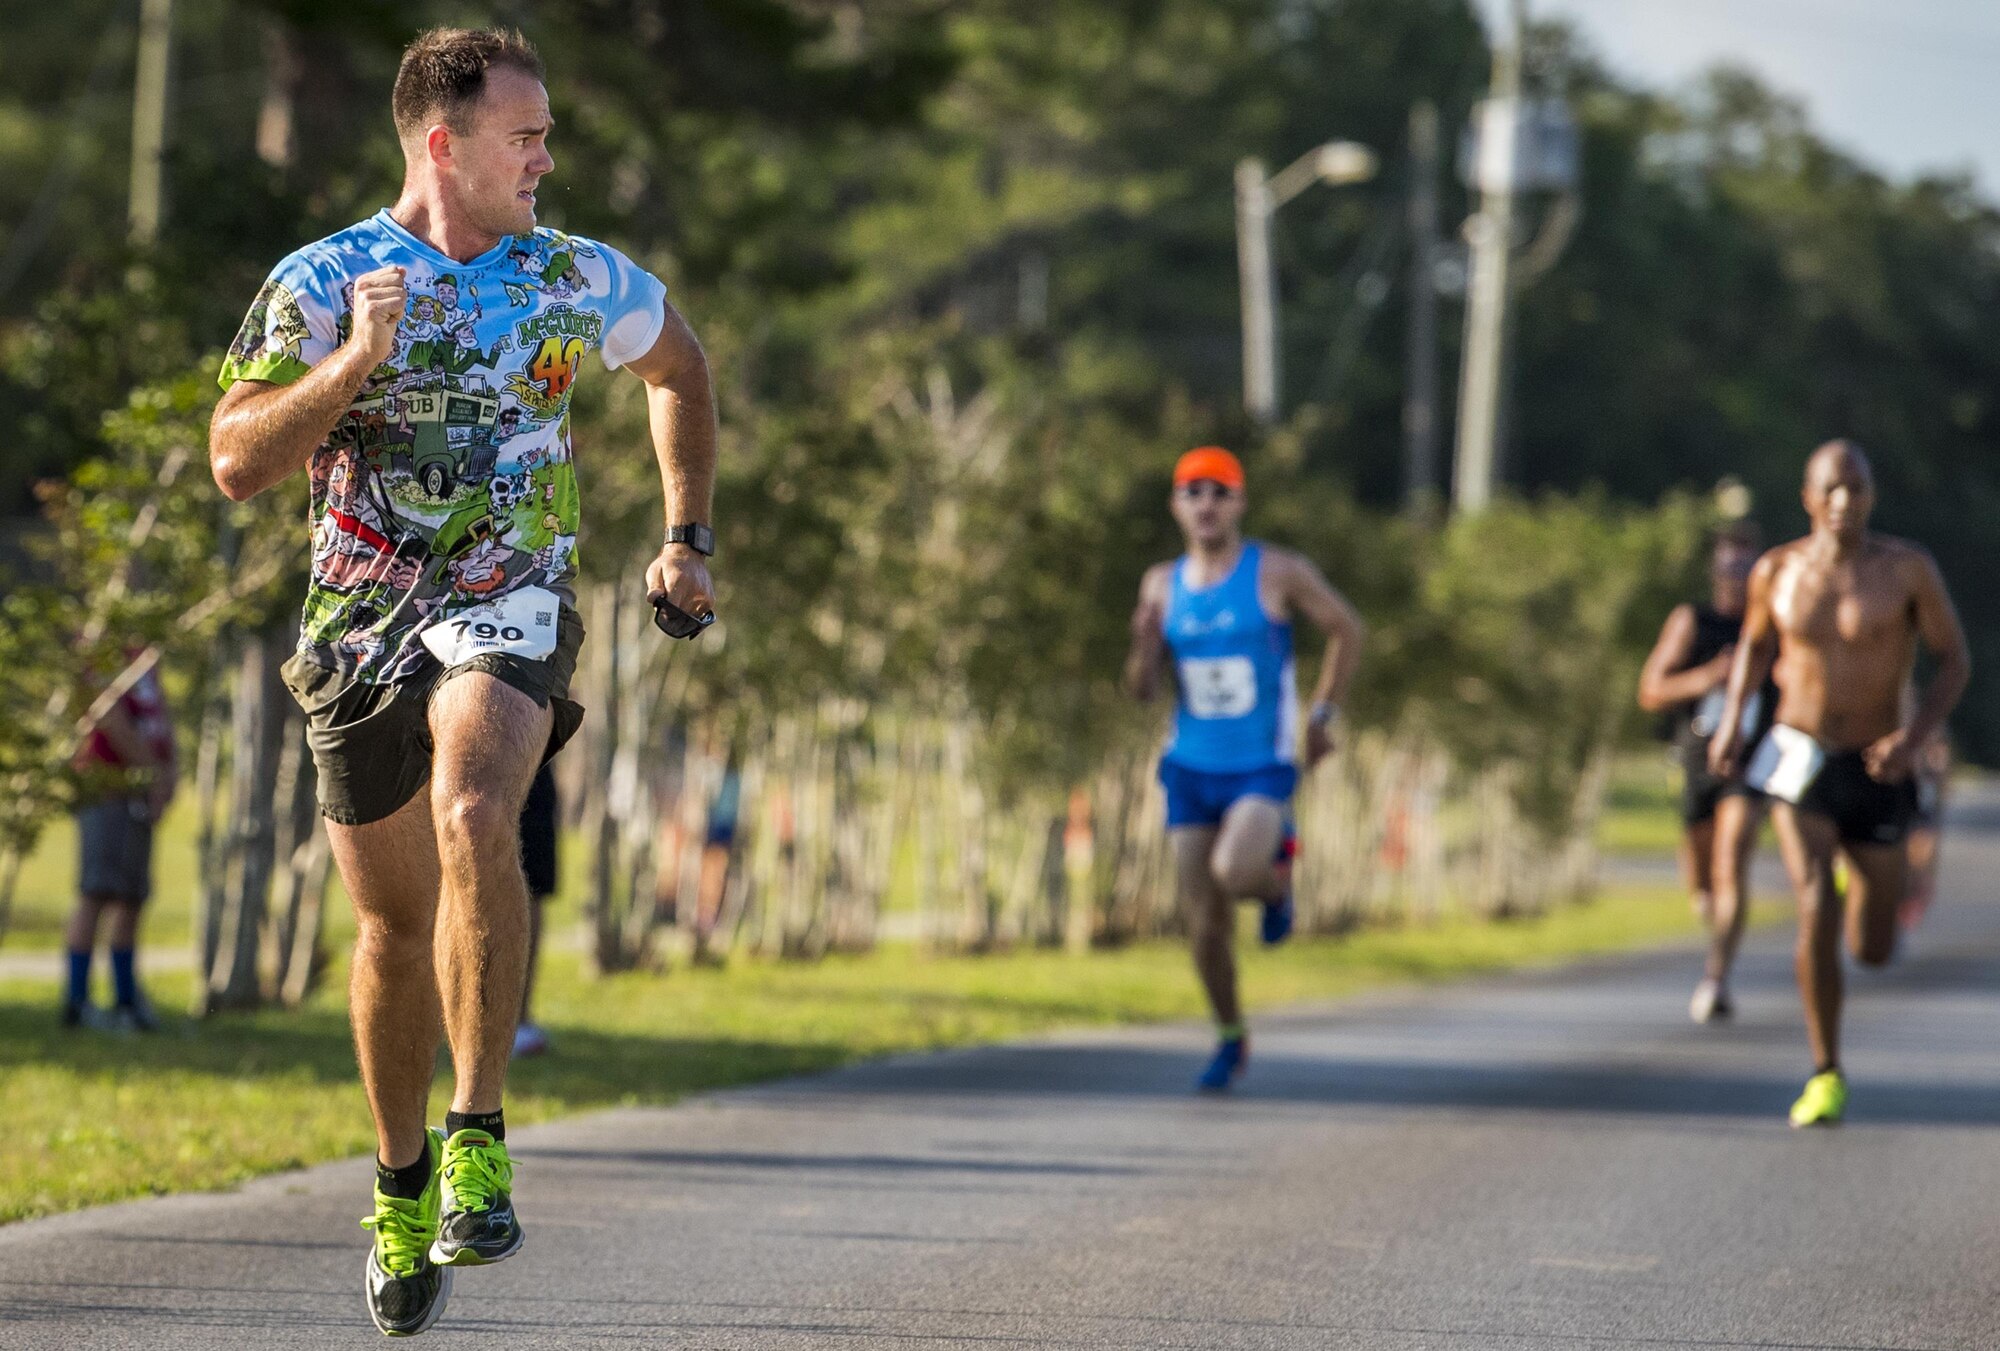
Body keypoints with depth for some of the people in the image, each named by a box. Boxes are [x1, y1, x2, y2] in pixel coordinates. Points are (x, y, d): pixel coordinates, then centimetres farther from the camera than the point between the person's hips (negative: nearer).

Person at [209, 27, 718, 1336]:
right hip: (361, 623, 1)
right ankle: (402, 1181, 29)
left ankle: (479, 1142, -26)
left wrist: (689, 538, 17)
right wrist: (354, 359, -21)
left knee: (475, 819, -30)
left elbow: (682, 364, 23)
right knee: (397, 922, 8)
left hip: (511, 606, -1)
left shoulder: (580, 281, 3)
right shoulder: (320, 282, -4)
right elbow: (237, 462, -10)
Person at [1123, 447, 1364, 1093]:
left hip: (1263, 768, -4)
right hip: (1191, 768, 4)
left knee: (1232, 872, -30)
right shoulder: (1162, 584, 3)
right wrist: (1143, 646, -17)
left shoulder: (1277, 572, -9)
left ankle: (1276, 884, 7)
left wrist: (1323, 715, 0)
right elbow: (1142, 688, 4)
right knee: (1206, 922, 3)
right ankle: (1230, 1039, 26)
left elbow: (1346, 628, 4)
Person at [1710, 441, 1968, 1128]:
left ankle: (1865, 878, 48)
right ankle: (1826, 1077, -10)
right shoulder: (1777, 571, -4)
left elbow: (1955, 660, -5)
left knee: (1873, 950, 10)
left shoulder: (1908, 567, -11)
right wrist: (1731, 722, 2)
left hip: (1875, 771, 0)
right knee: (1815, 910, -22)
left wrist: (1917, 735, -21)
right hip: (1798, 762, 0)